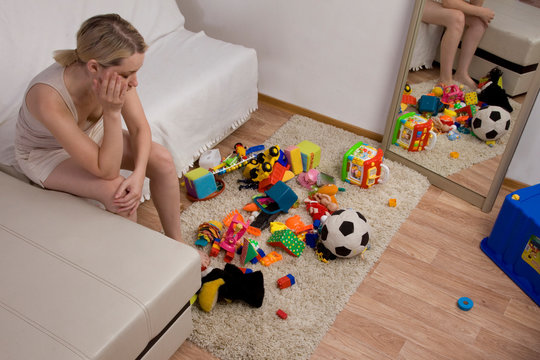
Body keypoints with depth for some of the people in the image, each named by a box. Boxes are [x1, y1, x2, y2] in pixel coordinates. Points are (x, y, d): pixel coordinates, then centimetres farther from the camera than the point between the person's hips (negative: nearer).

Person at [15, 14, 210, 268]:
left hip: (91, 132, 5)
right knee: (117, 191, -29)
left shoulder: (114, 74, -27)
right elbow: (105, 170, -37)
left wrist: (138, 174, -30)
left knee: (162, 160, -12)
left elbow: (140, 128, -14)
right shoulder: (48, 97, -42)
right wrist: (112, 112, -46)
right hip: (46, 152, -5)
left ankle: (175, 240, 6)